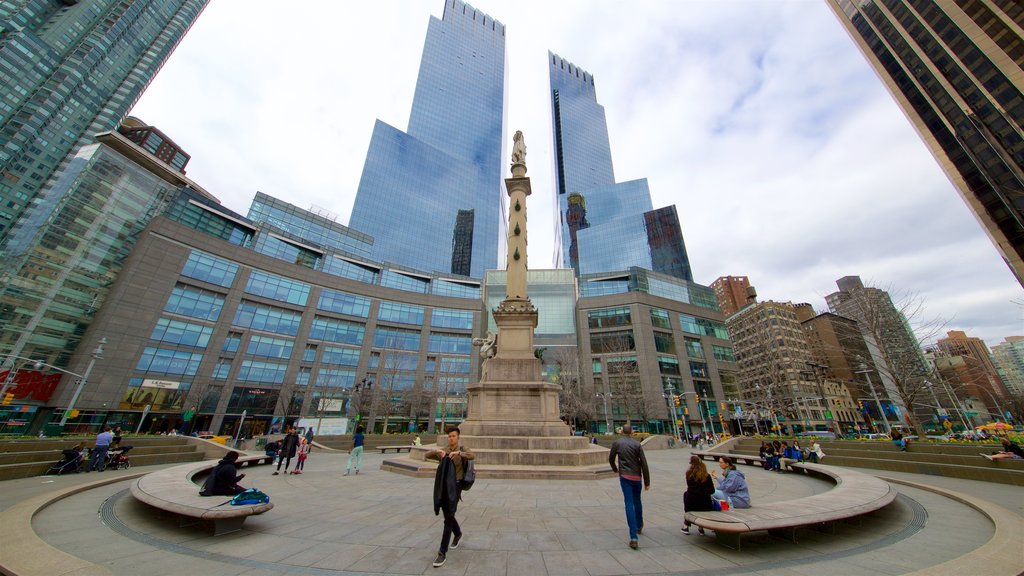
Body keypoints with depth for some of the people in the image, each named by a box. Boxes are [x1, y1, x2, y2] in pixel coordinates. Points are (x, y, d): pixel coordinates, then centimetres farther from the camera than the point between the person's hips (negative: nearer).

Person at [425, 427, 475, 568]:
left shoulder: (463, 449, -5)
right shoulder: (443, 450, 8)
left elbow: (472, 456, -27)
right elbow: (427, 456, -6)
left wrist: (458, 453, -43)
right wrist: (437, 451, -27)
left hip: (455, 486, -5)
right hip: (442, 486, 5)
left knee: (448, 518, -9)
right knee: (448, 514, 20)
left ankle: (442, 553, 2)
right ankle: (458, 534, 47)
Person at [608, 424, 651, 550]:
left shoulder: (617, 443, 0)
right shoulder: (637, 444, -1)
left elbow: (611, 459, 10)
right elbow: (644, 463, -5)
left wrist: (615, 469, 31)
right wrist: (647, 481, 2)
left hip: (625, 477, -2)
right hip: (637, 477, 2)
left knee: (629, 504, -4)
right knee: (637, 501, 24)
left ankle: (634, 537, -11)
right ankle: (639, 526, 43)